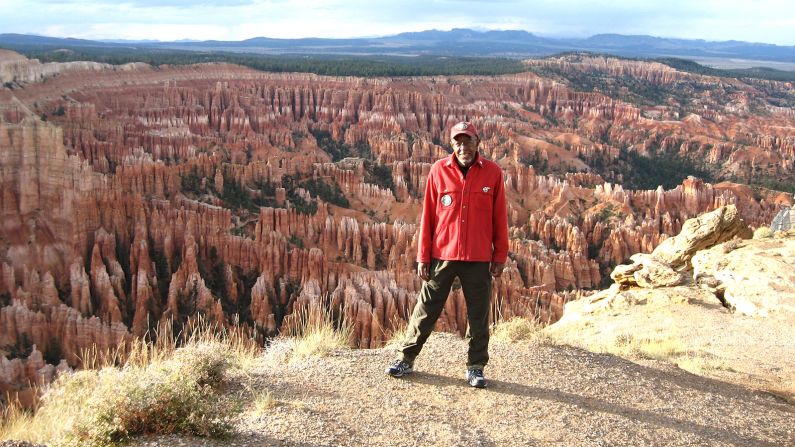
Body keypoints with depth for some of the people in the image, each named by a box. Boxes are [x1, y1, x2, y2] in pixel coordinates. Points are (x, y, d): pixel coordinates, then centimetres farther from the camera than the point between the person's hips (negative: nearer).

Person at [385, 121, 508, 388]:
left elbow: (500, 218, 3)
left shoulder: (492, 173, 0)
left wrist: (500, 257, 2)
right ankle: (406, 359, 20)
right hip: (442, 256, 0)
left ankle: (476, 368, 20)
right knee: (426, 310, 7)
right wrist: (423, 257, -1)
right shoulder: (439, 170, -1)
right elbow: (428, 216, 1)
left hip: (479, 259, 0)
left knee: (478, 316, 7)